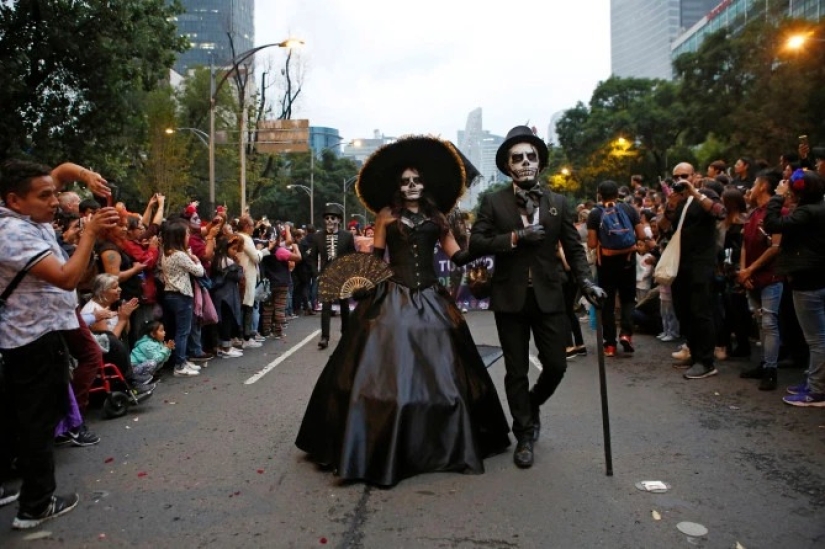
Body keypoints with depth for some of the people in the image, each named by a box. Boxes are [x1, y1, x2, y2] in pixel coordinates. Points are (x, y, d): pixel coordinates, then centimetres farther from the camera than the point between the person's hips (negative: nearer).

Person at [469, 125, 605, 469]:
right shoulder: (493, 202, 1)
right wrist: (515, 237, -17)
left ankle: (531, 407, 35)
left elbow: (574, 248, 5)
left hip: (549, 297, 2)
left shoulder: (558, 203, 7)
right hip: (510, 298, -1)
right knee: (516, 371, 7)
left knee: (556, 365, 3)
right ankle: (524, 436, 24)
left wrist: (585, 282, -10)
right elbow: (476, 244, -7)